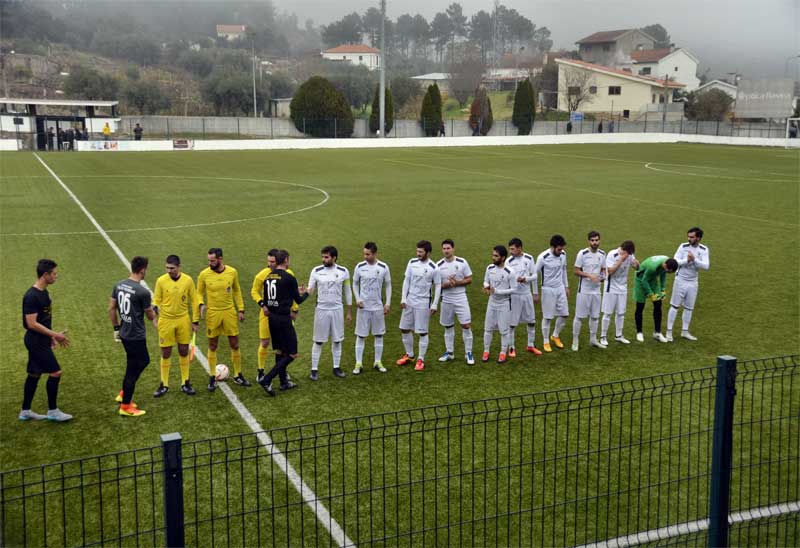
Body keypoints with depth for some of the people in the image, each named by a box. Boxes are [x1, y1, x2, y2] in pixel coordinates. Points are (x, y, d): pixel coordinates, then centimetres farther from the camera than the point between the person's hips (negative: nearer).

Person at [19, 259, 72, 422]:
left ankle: (25, 411, 24)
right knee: (55, 372, -7)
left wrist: (51, 336, 19)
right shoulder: (32, 296, -21)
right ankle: (52, 411, 4)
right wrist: (55, 335, -21)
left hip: (40, 341, 10)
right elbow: (32, 324, -23)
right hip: (36, 341, -10)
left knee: (34, 374, 15)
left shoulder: (43, 292, 9)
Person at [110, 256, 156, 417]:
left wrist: (116, 328, 18)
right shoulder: (143, 292, -21)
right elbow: (150, 315, -7)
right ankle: (125, 407, 13)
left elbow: (111, 309, 8)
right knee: (133, 369, 4)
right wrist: (153, 310, 16)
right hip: (136, 337, -8)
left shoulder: (118, 285, 2)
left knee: (144, 360, 24)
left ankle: (123, 394, 30)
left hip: (124, 334, 8)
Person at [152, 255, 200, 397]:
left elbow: (194, 301, 3)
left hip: (183, 320, 1)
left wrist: (195, 321, 3)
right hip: (166, 321, -1)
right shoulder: (161, 281, -8)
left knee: (184, 352, 8)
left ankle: (185, 383, 20)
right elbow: (156, 300, 1)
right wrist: (155, 308, -22)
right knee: (165, 354, 5)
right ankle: (164, 385, 17)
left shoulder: (188, 280, -5)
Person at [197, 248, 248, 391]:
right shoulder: (204, 274, -9)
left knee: (235, 345, 6)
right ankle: (212, 378, 18)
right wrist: (201, 304, -17)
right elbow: (199, 293, 3)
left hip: (229, 312, 1)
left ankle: (238, 376, 20)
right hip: (212, 313, -1)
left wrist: (241, 310, 6)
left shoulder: (232, 272, -6)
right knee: (212, 346, 7)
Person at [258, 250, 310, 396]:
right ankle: (266, 380, -10)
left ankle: (284, 382, 26)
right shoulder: (289, 278, -13)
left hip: (272, 318, 8)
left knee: (279, 351, 18)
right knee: (292, 354, -1)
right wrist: (305, 293, 19)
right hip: (284, 319, -8)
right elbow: (298, 300, -5)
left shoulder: (268, 277, 6)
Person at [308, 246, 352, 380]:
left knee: (337, 340, 9)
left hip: (337, 310, 1)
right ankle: (314, 369, 12)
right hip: (321, 310, -1)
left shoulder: (343, 272, -2)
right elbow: (310, 290, -1)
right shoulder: (316, 271, -5)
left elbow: (347, 292, 6)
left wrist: (350, 312, 7)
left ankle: (337, 368, 21)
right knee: (318, 341, 3)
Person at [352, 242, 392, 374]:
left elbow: (388, 285, 5)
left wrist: (388, 303, -1)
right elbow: (355, 284, 6)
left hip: (378, 307, 1)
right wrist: (357, 299, -8)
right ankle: (358, 364, 8)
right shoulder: (359, 267, -5)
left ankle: (378, 362, 20)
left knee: (379, 335, 8)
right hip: (363, 307, -1)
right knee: (360, 336, 1)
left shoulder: (383, 267, -4)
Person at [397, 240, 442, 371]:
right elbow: (406, 280, 6)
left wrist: (434, 305, -7)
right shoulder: (412, 263, 1)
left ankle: (421, 360, 12)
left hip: (423, 303, -5)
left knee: (422, 332, 0)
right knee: (404, 329, 11)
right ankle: (409, 355, 29)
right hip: (409, 301, 5)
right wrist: (403, 298, 1)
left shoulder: (433, 268, -11)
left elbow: (438, 286, -4)